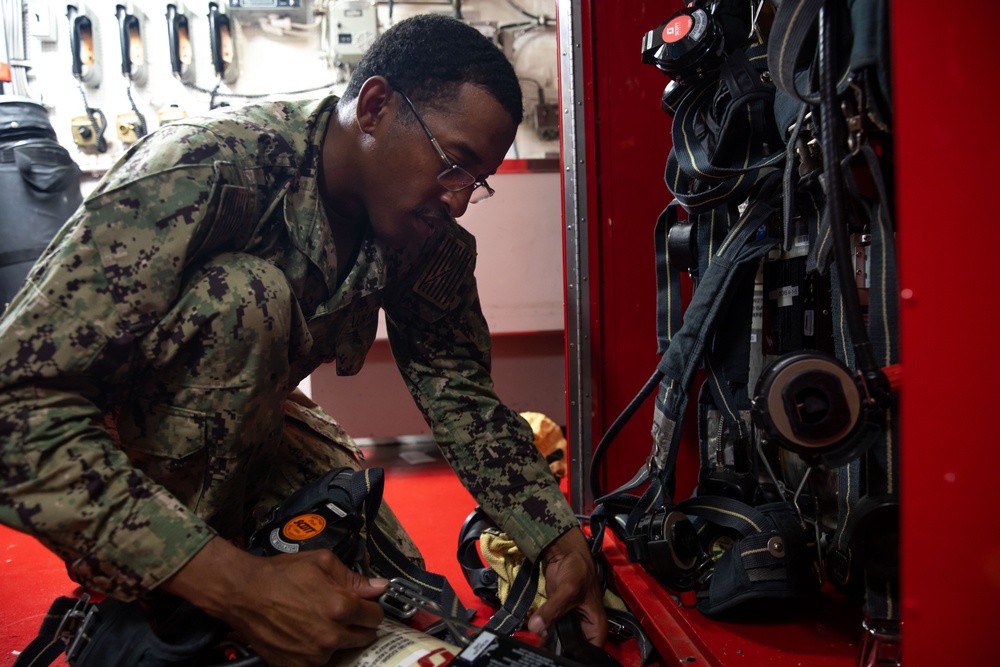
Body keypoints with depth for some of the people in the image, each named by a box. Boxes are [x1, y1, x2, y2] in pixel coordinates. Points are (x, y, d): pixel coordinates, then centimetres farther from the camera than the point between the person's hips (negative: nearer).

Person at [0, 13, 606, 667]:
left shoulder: (429, 238, -13)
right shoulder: (205, 171, -34)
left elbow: (461, 392, -9)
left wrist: (562, 541, -23)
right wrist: (237, 583, -45)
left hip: (239, 428, 6)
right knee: (245, 295, -34)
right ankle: (153, 613, -17)